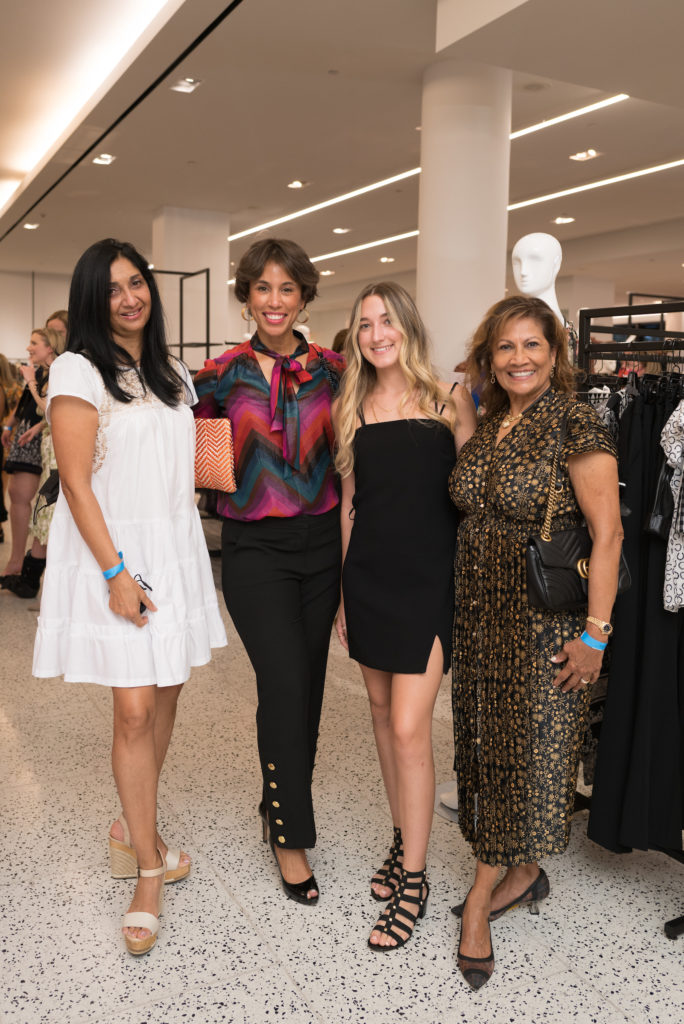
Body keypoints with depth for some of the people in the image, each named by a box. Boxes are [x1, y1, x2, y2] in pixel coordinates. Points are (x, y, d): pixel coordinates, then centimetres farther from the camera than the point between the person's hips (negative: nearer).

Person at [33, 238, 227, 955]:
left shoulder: (170, 375, 15)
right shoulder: (79, 371, -6)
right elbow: (78, 483, -12)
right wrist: (116, 571, -18)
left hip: (175, 549, 7)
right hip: (113, 554, -6)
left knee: (164, 701, 10)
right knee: (134, 711, -6)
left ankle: (132, 830, 30)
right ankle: (148, 874, 8)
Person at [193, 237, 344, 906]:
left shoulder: (332, 371, 3)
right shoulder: (224, 373, -1)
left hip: (321, 541, 3)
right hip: (254, 546, -3)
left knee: (307, 683, 11)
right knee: (285, 684, -10)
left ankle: (279, 803, 34)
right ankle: (291, 835, 9)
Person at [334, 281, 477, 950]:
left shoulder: (448, 401, -2)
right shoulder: (349, 409, 8)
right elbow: (348, 502, 12)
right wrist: (341, 589, 11)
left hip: (429, 577, -4)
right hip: (368, 575, 5)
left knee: (409, 728, -6)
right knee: (381, 708, 14)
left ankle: (413, 882, 10)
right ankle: (402, 840, 34)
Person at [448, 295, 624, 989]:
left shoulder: (575, 426, -12)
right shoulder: (487, 425, 8)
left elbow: (607, 533, -16)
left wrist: (595, 632, -18)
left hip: (543, 620, -7)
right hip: (481, 613, 7)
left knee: (527, 745, 4)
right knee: (489, 743, 13)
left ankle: (483, 894, 17)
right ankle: (524, 874, 31)